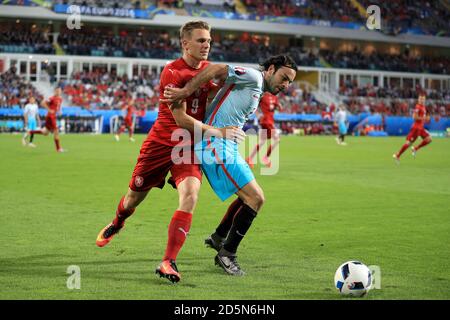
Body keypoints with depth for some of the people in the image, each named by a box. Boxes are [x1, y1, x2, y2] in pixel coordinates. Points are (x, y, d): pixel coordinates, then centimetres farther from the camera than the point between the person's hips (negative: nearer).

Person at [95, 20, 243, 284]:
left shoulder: (209, 69, 2)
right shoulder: (172, 72, -17)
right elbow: (180, 118, -23)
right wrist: (217, 132, -30)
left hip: (190, 147, 3)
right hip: (161, 143, -3)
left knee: (190, 195, -24)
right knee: (134, 197, 15)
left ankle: (169, 262, -22)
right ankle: (116, 225, 52)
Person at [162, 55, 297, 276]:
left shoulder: (257, 93, 21)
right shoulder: (253, 77, -10)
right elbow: (216, 69, -18)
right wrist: (185, 92, -21)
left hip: (226, 148, 10)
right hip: (216, 146, -10)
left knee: (251, 197, 20)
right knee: (256, 198, -11)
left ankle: (218, 238, 34)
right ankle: (227, 254, -1)